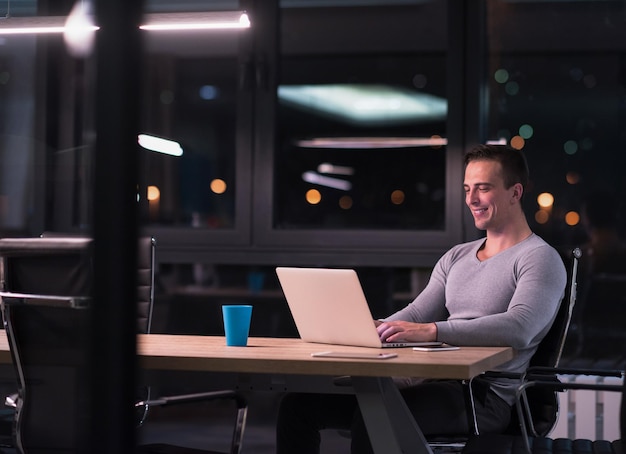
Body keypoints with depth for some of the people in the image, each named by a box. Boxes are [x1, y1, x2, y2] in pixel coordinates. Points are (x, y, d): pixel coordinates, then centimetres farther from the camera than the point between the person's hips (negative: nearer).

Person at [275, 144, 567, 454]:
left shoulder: (540, 259, -4)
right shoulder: (456, 257, 22)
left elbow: (519, 329, -22)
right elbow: (415, 315, 15)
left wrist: (431, 331, -32)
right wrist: (375, 328, -9)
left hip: (484, 395, -8)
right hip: (432, 382, 8)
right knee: (299, 403, -5)